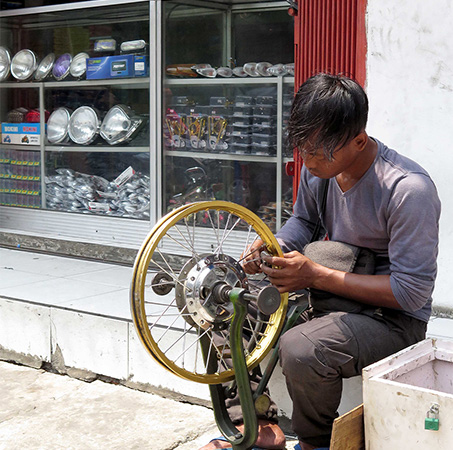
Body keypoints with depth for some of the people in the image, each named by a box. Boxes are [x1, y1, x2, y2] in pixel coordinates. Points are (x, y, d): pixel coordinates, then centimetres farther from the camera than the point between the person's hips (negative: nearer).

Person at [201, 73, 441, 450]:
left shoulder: (409, 189, -26)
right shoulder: (318, 167, -4)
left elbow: (412, 291, -25)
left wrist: (315, 275, -27)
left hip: (393, 318, -8)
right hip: (327, 292, 8)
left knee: (300, 349, -35)